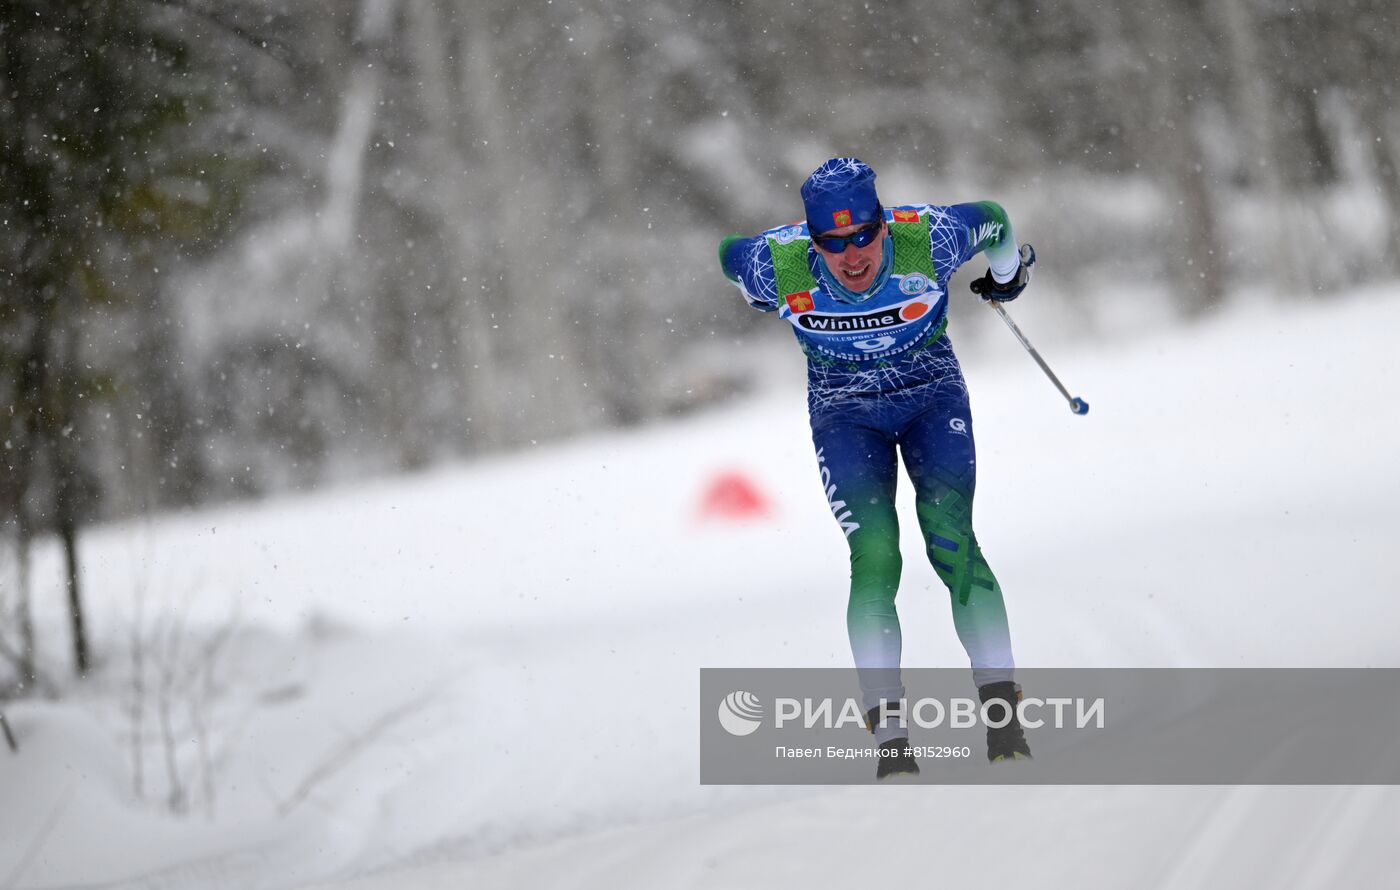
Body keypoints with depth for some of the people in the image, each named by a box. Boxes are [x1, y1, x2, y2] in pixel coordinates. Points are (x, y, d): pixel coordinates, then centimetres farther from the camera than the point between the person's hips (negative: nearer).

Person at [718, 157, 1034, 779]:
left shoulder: (930, 241, -28)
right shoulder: (779, 267, -26)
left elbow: (992, 222, -6)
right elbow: (727, 253, -2)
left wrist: (1009, 273, 15)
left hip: (932, 396, 0)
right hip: (846, 415, 0)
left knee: (950, 541, -17)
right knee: (874, 559, -15)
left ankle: (1000, 705, -12)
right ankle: (890, 738, -16)